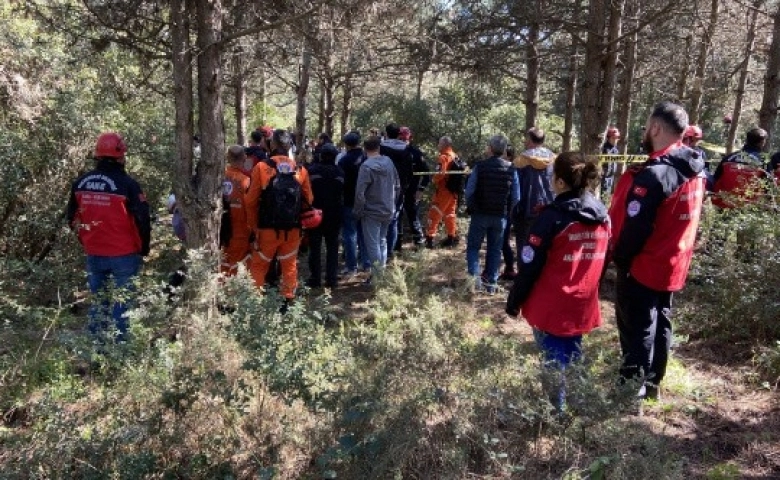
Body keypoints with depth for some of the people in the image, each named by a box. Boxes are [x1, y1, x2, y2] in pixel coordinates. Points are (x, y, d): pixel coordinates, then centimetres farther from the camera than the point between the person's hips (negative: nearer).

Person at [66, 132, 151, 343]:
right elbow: (142, 219, -13)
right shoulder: (127, 184, -14)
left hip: (93, 255, 5)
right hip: (123, 255, -5)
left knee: (98, 301, 17)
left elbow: (72, 217, 12)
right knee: (121, 303, 4)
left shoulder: (80, 183, 3)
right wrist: (144, 248, 1)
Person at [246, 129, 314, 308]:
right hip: (293, 229, 2)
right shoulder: (300, 170, -2)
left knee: (259, 266, 12)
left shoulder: (261, 168, -9)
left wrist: (254, 225, 4)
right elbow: (308, 200, 3)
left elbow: (251, 201, -8)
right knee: (289, 265, 15)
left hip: (267, 228, -2)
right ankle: (288, 301, 20)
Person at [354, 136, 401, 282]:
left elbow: (360, 192, -20)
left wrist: (358, 211, -8)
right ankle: (382, 271, 26)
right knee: (382, 241, 19)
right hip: (388, 211, 6)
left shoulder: (366, 166, -18)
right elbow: (397, 186, 8)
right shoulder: (388, 162, 0)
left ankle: (377, 275, 6)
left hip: (372, 211, -6)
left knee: (373, 244, 3)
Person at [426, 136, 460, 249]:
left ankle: (430, 238, -5)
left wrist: (434, 180, -5)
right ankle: (452, 237, 22)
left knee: (434, 214, -4)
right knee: (450, 214, 17)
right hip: (453, 190, 9)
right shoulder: (455, 156, 10)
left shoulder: (444, 157, -17)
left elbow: (440, 173, -24)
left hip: (443, 190, -9)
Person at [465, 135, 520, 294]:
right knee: (495, 249, 12)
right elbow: (516, 196, -2)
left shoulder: (480, 167, -9)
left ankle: (474, 276, -8)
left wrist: (471, 208, 4)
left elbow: (469, 191, -10)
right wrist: (508, 212, 9)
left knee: (473, 246, 10)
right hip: (500, 216, 2)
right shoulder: (511, 169, -1)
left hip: (480, 214, -2)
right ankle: (491, 282, 14)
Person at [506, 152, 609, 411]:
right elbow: (601, 260, 12)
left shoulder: (553, 216, -19)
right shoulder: (602, 214, 1)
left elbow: (530, 265, -16)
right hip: (582, 305, 6)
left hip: (552, 306, -6)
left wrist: (514, 300, -5)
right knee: (574, 357, 20)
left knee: (554, 360, 8)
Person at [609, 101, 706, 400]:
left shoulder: (654, 174, -25)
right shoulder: (694, 170, 4)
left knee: (637, 329, 2)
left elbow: (636, 226, -25)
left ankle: (632, 390, 13)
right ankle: (651, 383, 31)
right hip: (672, 265, 9)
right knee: (660, 324, 18)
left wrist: (619, 257, -11)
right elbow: (683, 219, 12)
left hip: (642, 266, -9)